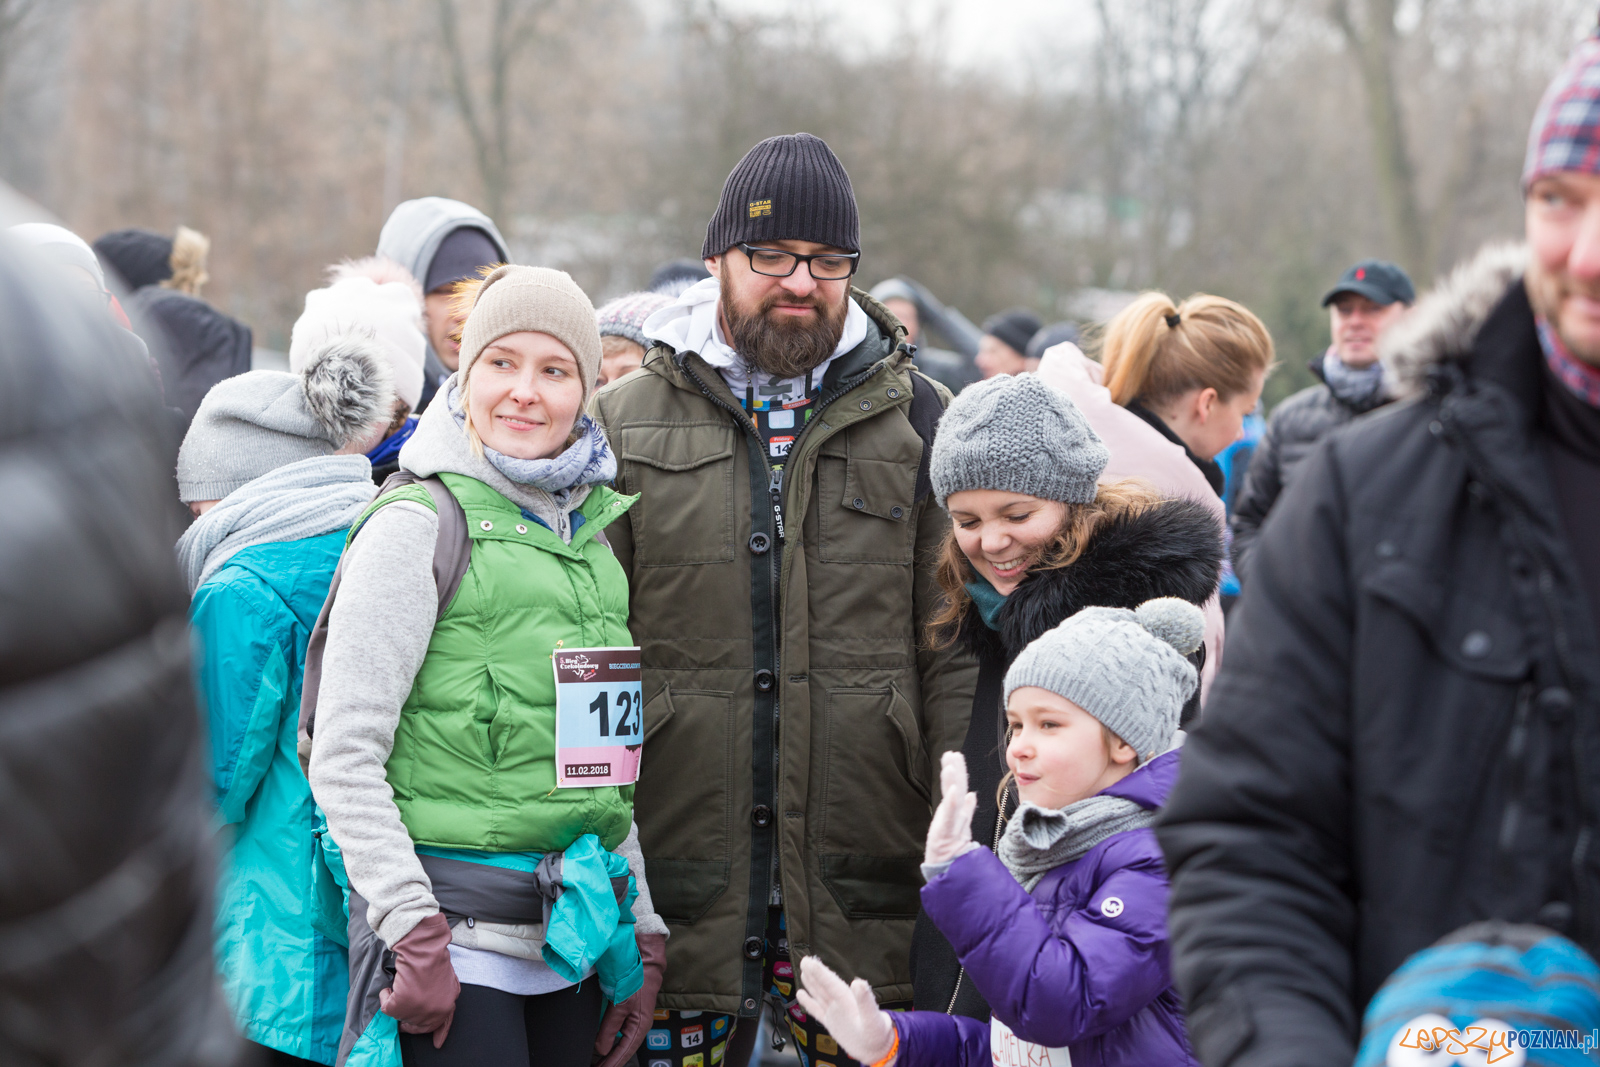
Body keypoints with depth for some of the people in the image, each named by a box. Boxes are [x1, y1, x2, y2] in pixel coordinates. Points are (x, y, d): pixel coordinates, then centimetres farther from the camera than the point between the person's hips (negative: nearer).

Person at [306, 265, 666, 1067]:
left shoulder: (590, 528, 13)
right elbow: (342, 758, -11)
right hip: (457, 936, -6)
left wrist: (642, 936, 13)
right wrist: (416, 932, -16)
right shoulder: (420, 523, -6)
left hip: (573, 940, 6)